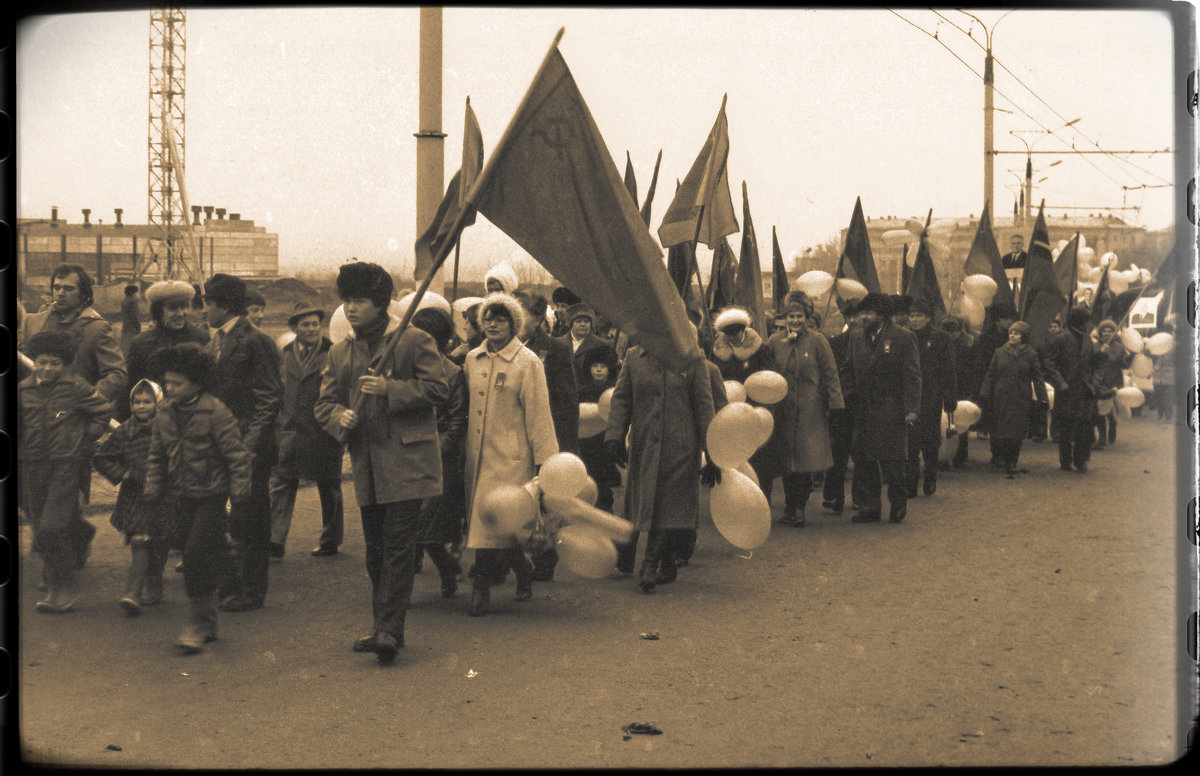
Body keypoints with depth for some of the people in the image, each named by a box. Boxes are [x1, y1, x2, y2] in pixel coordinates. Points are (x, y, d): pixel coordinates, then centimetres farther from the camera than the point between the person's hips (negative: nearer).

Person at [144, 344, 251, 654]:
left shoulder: (216, 412, -12)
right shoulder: (164, 414, 6)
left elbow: (236, 454, -9)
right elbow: (156, 455, 16)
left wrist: (239, 488, -12)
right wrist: (153, 488, 10)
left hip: (211, 495, -6)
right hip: (182, 497, 6)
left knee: (195, 554, -15)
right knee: (204, 558, 13)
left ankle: (199, 623, -6)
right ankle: (207, 624, 25)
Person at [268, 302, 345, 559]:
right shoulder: (286, 354, 8)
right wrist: (277, 425, 9)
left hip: (323, 434, -3)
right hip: (289, 432, 4)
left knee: (328, 490, 9)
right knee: (280, 486, -2)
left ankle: (330, 541, 21)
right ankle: (275, 541, 0)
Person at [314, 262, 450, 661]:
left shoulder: (414, 341, -2)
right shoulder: (340, 352, 15)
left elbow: (439, 389, -8)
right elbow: (324, 403, 16)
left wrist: (390, 389, -17)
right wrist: (339, 416, -7)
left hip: (406, 461, -6)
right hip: (366, 463, 6)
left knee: (399, 544, -10)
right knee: (376, 548, 12)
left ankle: (387, 628, -11)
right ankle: (386, 627, 21)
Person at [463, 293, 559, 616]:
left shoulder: (527, 363, -4)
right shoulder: (472, 359, 11)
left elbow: (538, 414, -4)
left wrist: (545, 458, -6)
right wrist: (465, 448, 16)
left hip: (510, 455, -5)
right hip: (478, 453, 5)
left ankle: (482, 583, -4)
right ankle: (523, 572, 27)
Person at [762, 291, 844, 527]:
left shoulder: (817, 340, -2)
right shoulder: (775, 342, 7)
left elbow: (831, 374, -2)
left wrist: (836, 405, -6)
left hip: (809, 410, -2)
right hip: (782, 408, 3)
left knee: (806, 461, -5)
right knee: (786, 462, 3)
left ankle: (798, 507, 7)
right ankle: (791, 507, 14)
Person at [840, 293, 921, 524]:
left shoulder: (903, 337, -2)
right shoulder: (856, 338, 13)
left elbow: (912, 376, -5)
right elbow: (848, 372, 15)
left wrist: (911, 408, -12)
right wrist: (847, 399, 2)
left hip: (890, 411, -5)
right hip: (862, 410, 5)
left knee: (891, 461, -2)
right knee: (863, 459, 5)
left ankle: (898, 503, 16)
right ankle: (870, 506, 14)